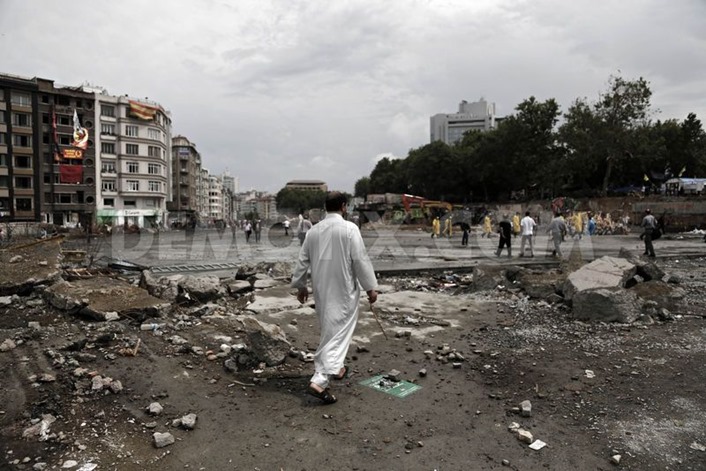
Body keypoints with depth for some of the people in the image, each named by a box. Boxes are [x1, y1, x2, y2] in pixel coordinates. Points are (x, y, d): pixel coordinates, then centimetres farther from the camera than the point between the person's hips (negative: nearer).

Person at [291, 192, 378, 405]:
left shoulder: (314, 230, 5)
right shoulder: (349, 229, -12)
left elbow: (302, 260, 10)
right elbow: (360, 260, -12)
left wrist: (300, 286, 21)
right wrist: (370, 287, -4)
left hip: (321, 289, 6)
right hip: (343, 291, -6)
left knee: (330, 329, 22)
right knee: (338, 333, -3)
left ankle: (336, 368, 38)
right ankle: (319, 381, -12)